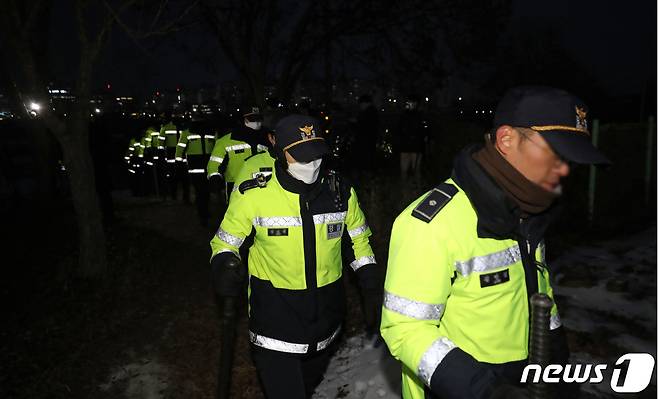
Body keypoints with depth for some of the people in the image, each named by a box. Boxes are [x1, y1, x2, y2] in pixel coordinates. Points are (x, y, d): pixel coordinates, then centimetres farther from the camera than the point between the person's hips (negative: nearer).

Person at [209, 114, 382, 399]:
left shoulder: (341, 191, -7)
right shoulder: (253, 195, -16)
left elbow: (359, 240, 8)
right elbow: (226, 241, -2)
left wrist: (372, 290, 4)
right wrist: (223, 266, -24)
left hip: (326, 312, 4)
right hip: (274, 315, -3)